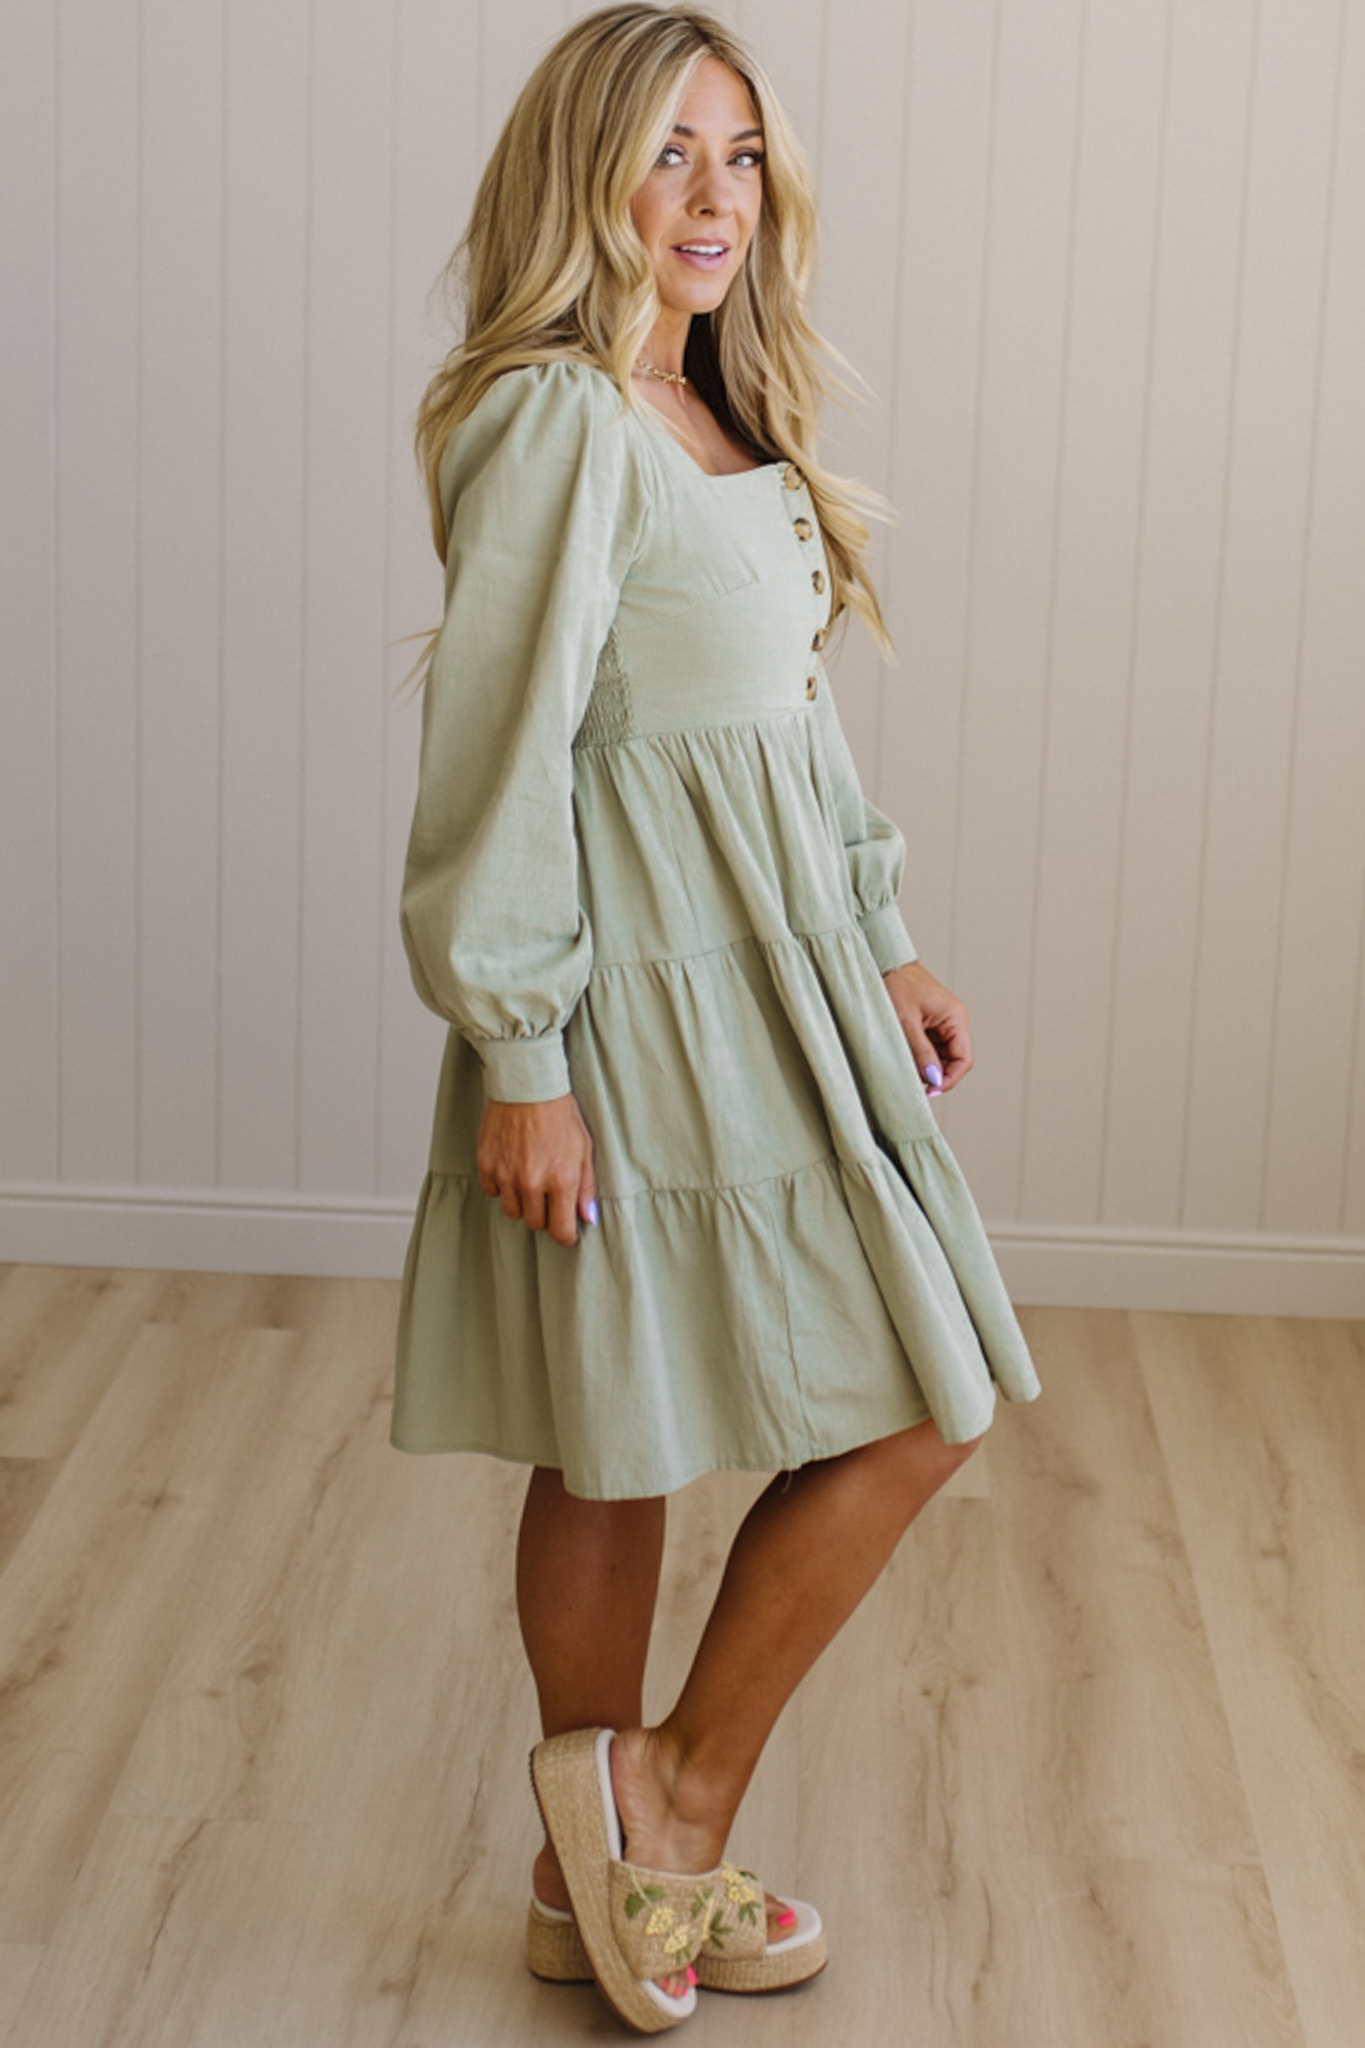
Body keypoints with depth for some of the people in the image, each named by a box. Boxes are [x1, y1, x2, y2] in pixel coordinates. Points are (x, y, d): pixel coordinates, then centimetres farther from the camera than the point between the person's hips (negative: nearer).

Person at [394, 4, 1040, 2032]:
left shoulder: (727, 419, 14)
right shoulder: (555, 420, -14)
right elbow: (502, 745, -17)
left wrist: (882, 946, 19)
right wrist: (518, 1054, -18)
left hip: (770, 965, 9)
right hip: (635, 988, -9)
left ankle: (614, 1864, 22)